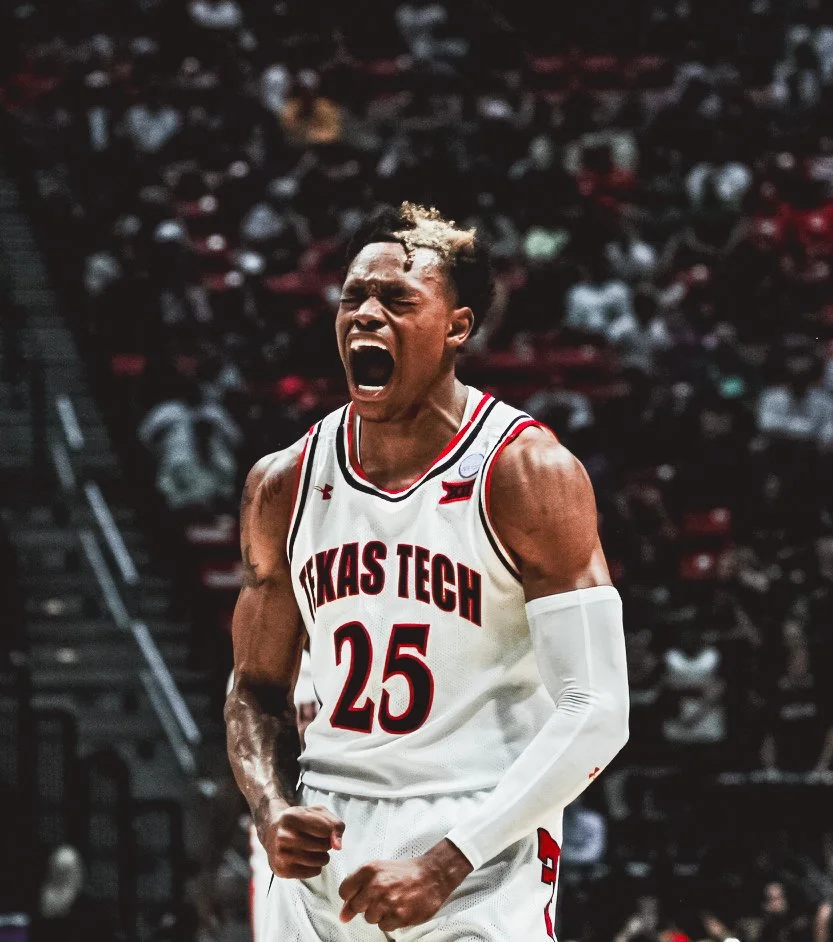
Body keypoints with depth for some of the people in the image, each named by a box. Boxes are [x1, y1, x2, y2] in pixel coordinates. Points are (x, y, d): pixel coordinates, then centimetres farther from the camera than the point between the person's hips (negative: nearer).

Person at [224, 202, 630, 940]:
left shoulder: (526, 474, -9)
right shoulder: (285, 487, 6)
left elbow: (595, 711, -13)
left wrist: (444, 865, -19)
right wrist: (272, 813, -5)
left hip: (481, 871, -4)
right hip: (322, 856, 4)